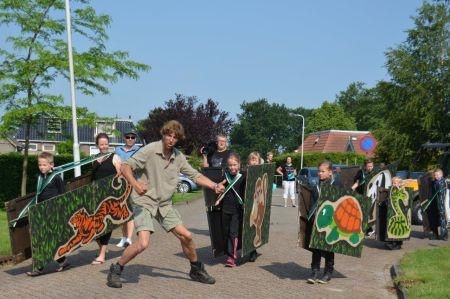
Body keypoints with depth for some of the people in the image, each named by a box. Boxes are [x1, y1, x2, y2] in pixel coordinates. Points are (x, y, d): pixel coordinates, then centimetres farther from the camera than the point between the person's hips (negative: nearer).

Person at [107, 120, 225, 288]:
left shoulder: (179, 157, 3)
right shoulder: (150, 150, -14)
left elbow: (195, 176, 9)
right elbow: (126, 167, -17)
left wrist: (214, 186, -6)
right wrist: (135, 184, -35)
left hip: (165, 205, 6)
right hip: (145, 202, -5)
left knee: (186, 236, 3)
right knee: (143, 243, -21)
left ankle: (196, 270, 27)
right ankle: (116, 270, 2)